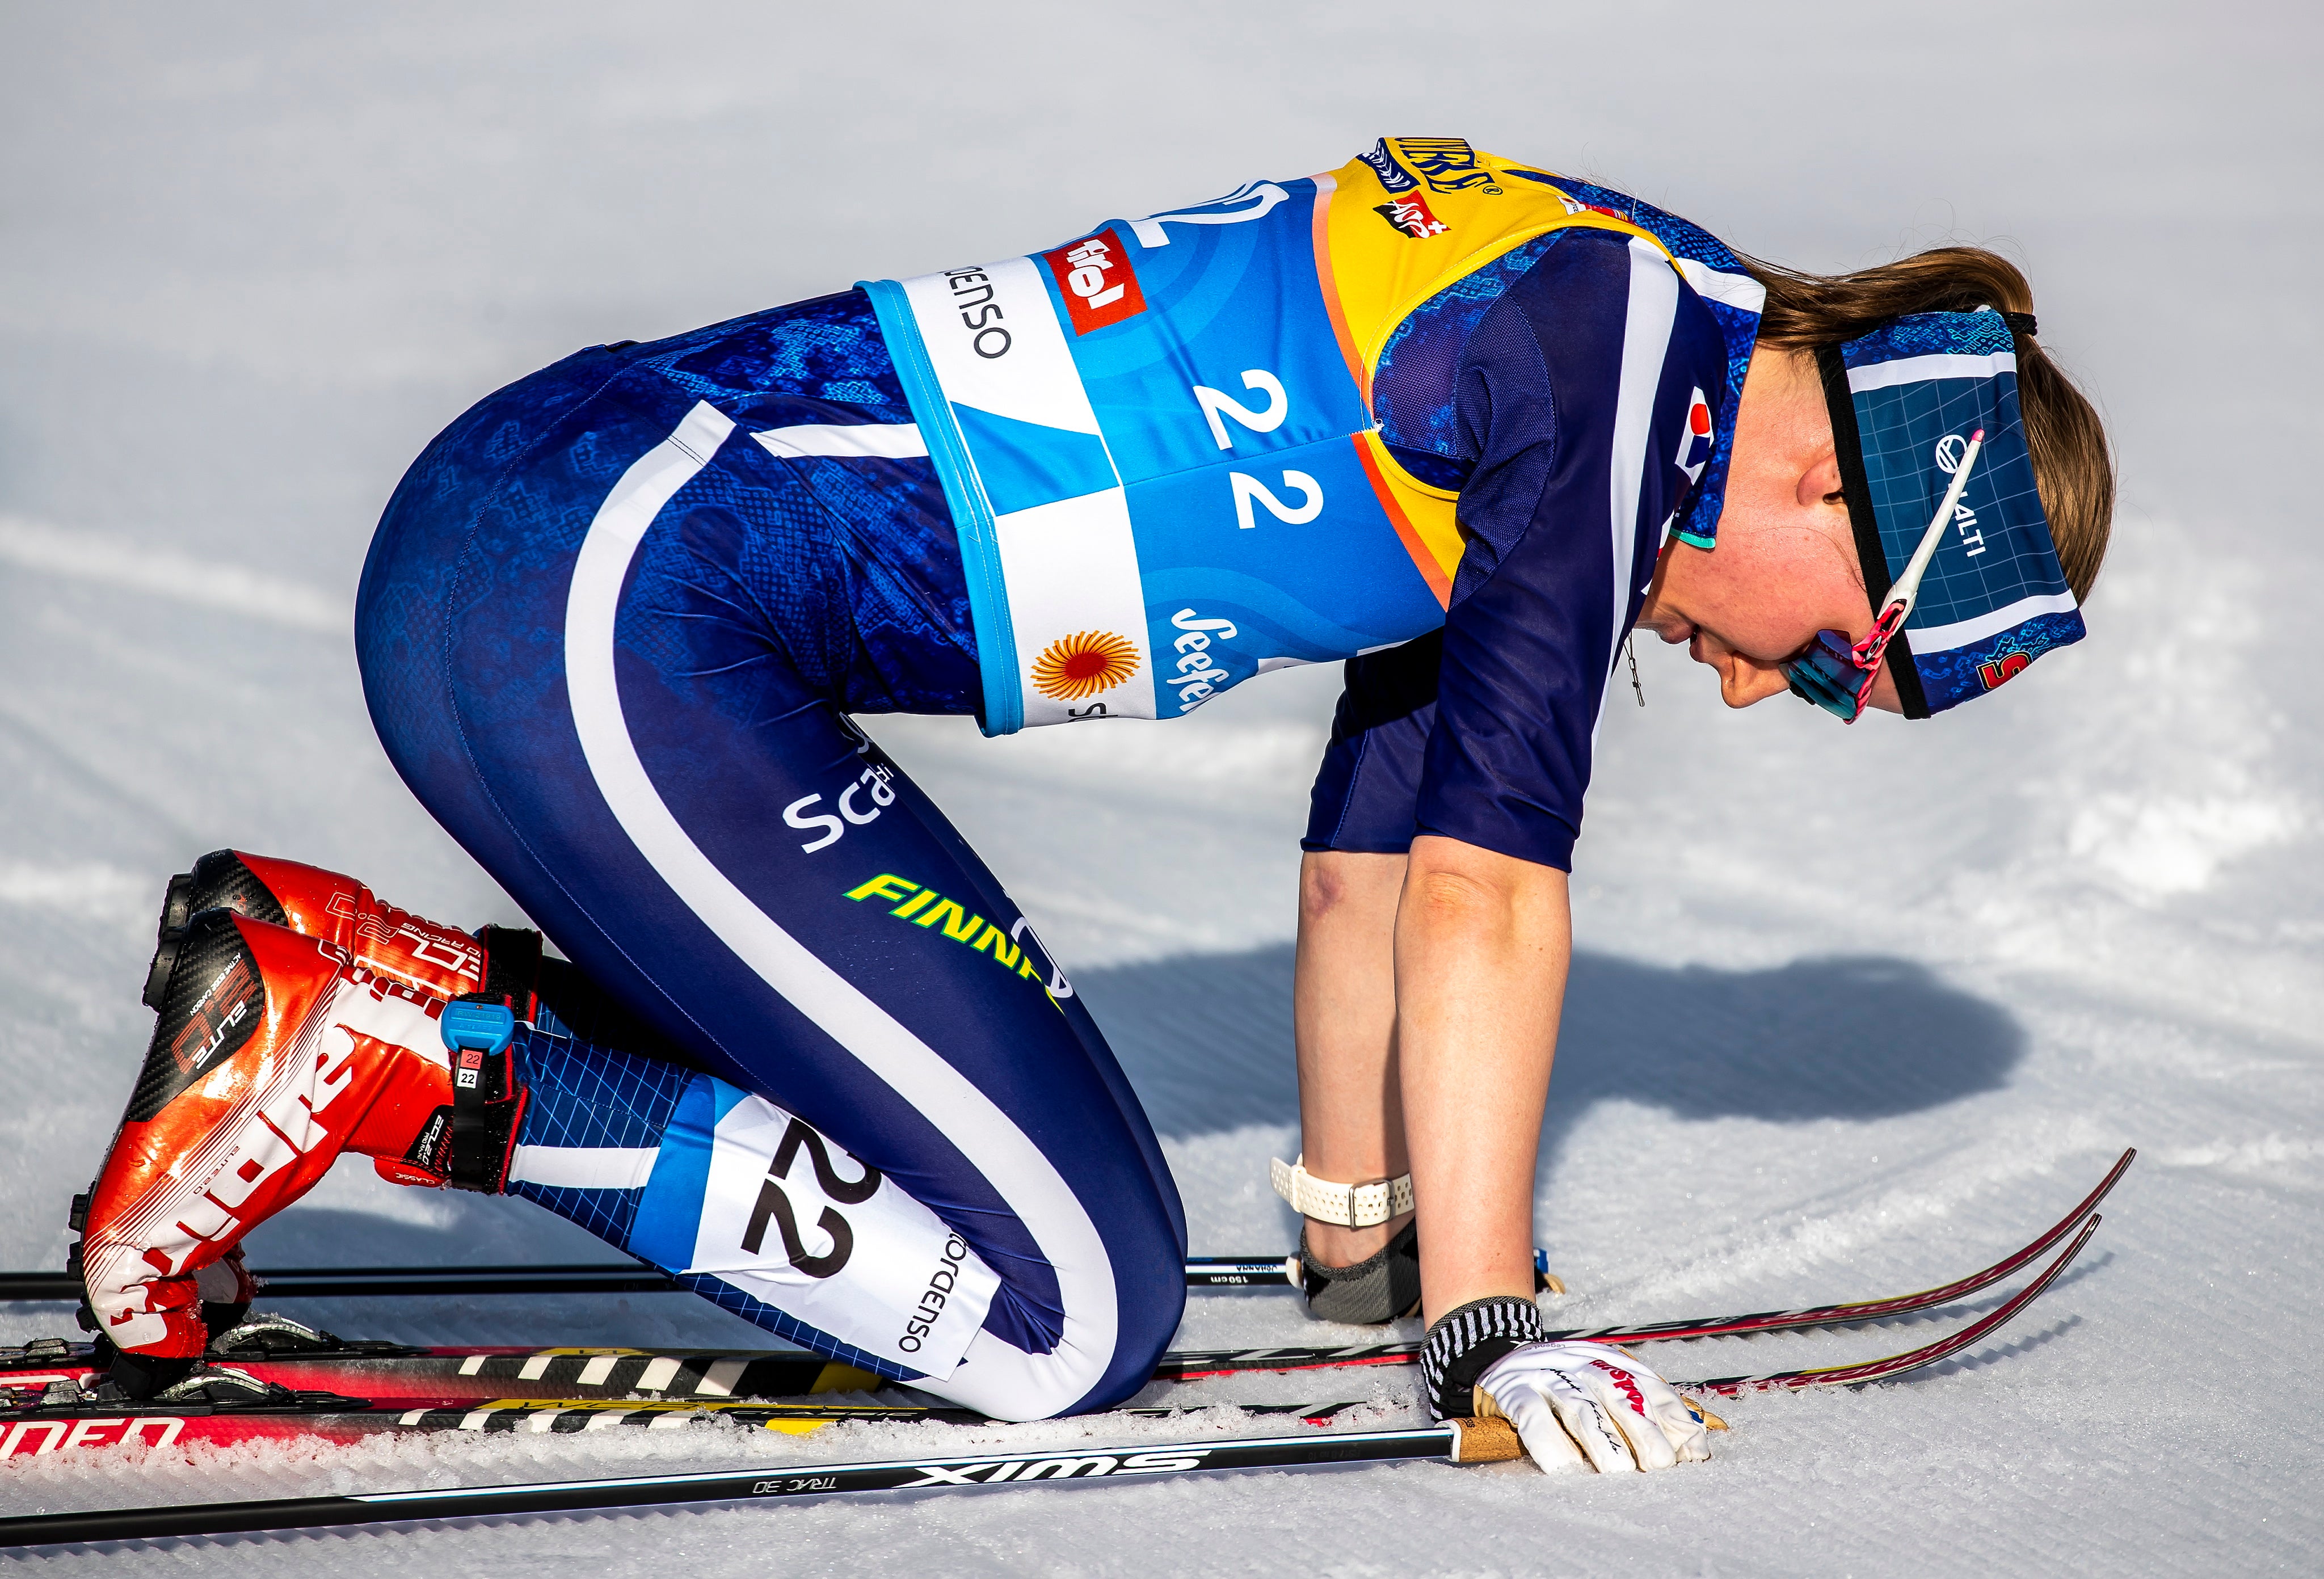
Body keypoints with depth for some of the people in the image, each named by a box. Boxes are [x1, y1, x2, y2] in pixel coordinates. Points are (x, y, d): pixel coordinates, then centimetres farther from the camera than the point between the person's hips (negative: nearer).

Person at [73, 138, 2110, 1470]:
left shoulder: (1532, 319, 19)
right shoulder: (1621, 351, -9)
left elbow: (1372, 844, 26)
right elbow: (1487, 881, -12)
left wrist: (1356, 1236, 31)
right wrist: (1484, 1328, -9)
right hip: (609, 613, -10)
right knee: (1073, 1312, -8)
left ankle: (393, 981, 13)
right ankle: (406, 1068, -8)